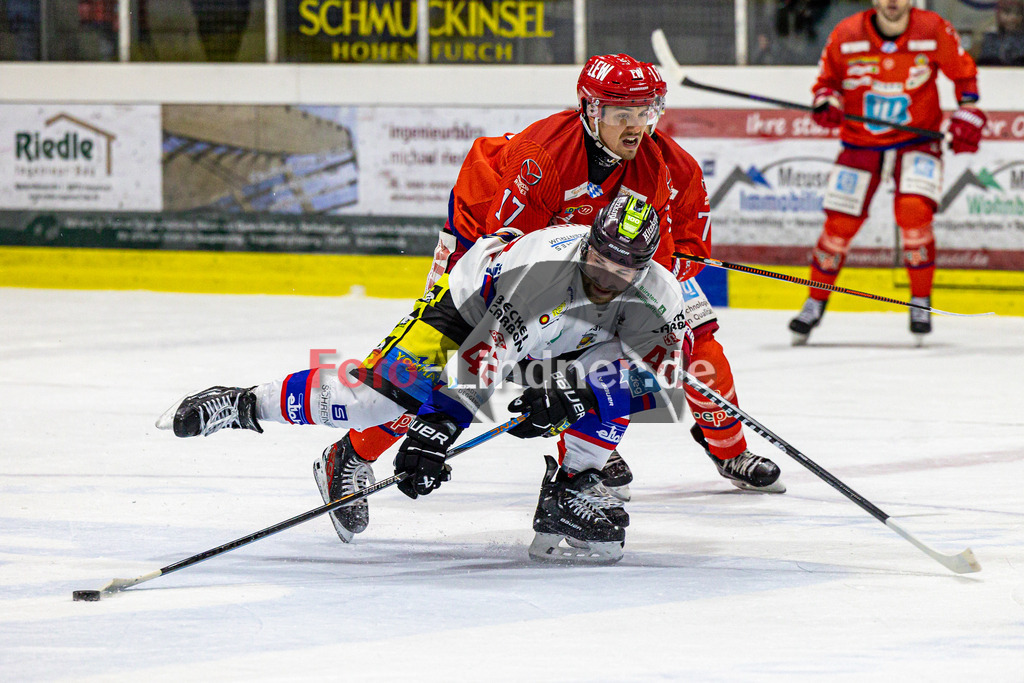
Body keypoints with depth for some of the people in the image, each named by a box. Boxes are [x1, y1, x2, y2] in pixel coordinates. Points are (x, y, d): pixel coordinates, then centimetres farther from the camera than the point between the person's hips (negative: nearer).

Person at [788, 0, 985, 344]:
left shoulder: (933, 30, -11)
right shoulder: (846, 35, -10)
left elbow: (963, 71, 5)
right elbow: (827, 80, 3)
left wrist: (968, 115, -3)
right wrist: (826, 102, -17)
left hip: (917, 141, -1)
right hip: (861, 143, 1)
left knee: (914, 212, -22)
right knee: (839, 224, -3)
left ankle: (921, 301, -5)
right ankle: (815, 303, 17)